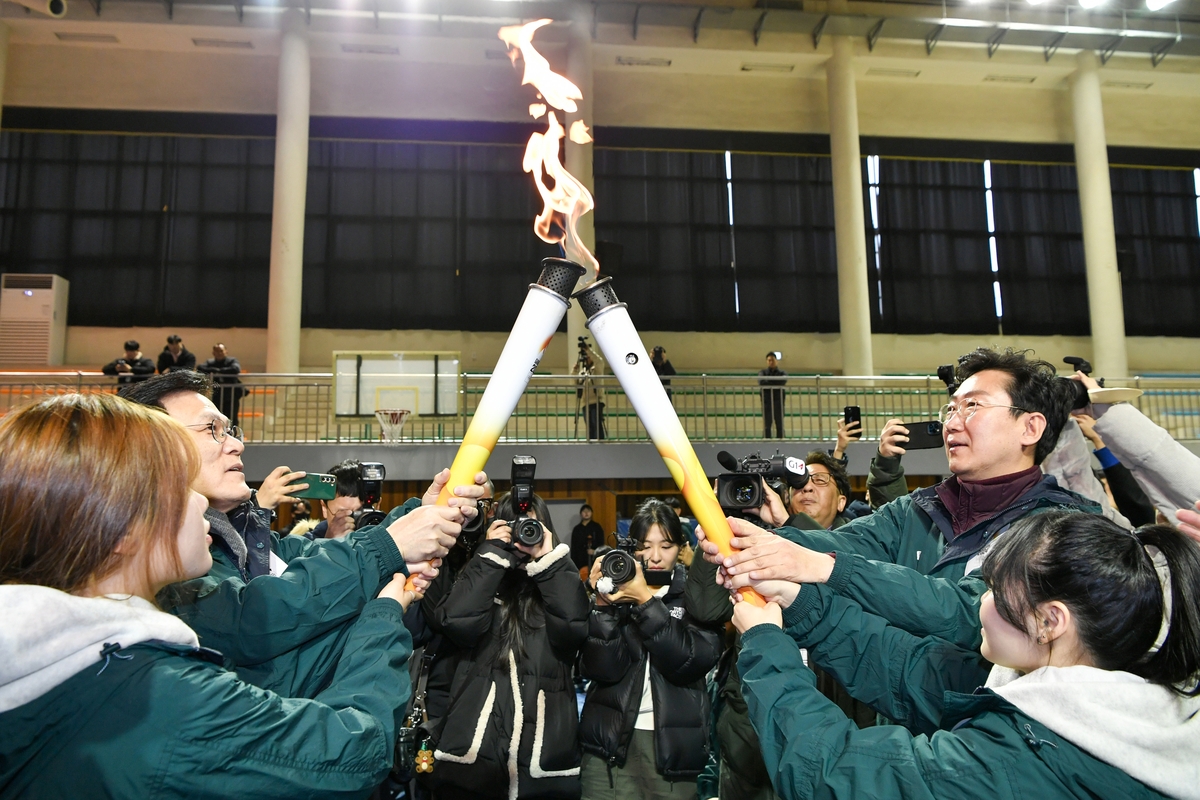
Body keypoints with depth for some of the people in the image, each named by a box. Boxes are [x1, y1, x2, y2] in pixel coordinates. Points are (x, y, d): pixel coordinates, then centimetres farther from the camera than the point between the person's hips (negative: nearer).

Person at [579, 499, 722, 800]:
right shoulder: (616, 586, 1)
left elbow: (692, 662, -17)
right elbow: (599, 670, -9)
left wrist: (645, 601, -23)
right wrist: (604, 605, -21)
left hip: (676, 744, 0)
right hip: (609, 740, 1)